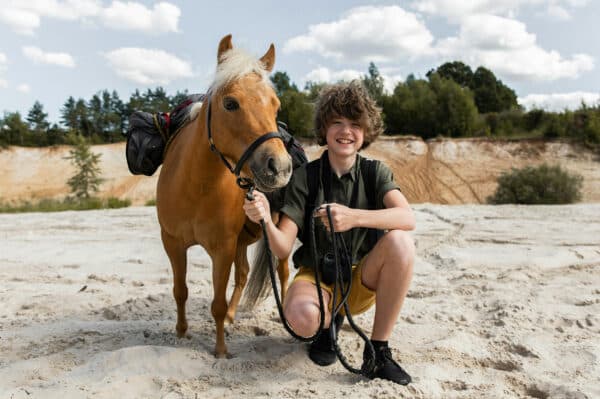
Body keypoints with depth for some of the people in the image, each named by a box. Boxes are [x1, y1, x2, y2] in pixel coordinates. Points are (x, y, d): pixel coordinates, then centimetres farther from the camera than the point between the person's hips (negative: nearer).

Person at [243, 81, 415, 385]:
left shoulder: (376, 172, -4)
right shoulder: (304, 177, -8)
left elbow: (408, 217, -25)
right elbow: (283, 249, -14)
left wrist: (354, 217, -42)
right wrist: (266, 222, -37)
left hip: (362, 280, 2)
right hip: (316, 277, -1)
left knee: (400, 241, -29)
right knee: (301, 316, -36)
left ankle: (378, 352, -15)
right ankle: (330, 321, 5)